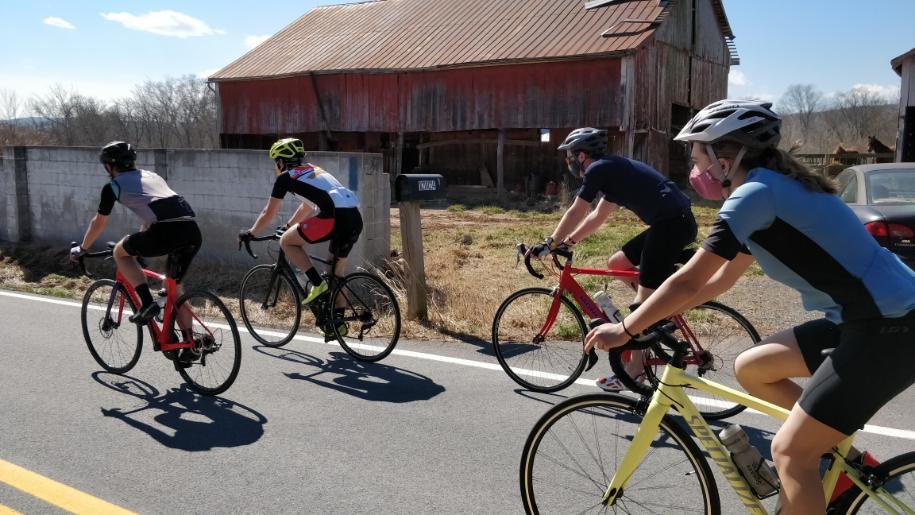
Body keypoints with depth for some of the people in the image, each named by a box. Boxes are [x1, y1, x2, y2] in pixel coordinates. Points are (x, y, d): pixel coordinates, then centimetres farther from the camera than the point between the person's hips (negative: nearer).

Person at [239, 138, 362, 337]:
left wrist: (249, 233, 34)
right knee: (338, 270, 21)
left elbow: (268, 214, 19)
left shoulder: (286, 177, 12)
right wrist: (288, 225, 54)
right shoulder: (313, 169, 32)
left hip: (335, 216, -8)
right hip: (355, 217, 8)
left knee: (286, 241, 10)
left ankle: (317, 284, 1)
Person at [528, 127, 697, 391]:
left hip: (671, 225, -10)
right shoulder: (612, 169, 22)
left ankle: (634, 371, 2)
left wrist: (550, 244, 5)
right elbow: (597, 216, 27)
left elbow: (575, 214, -4)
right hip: (674, 223, 10)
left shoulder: (598, 169, -6)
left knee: (643, 301, -5)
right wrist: (567, 241, 26)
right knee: (616, 264, 18)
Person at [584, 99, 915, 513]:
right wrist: (655, 312, 20)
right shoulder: (771, 186, 13)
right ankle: (844, 460, 21)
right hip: (869, 316, 10)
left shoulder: (755, 193, -16)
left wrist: (626, 329, -5)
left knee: (789, 452, -5)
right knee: (751, 369, 14)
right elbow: (721, 279, 19)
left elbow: (688, 281, -16)